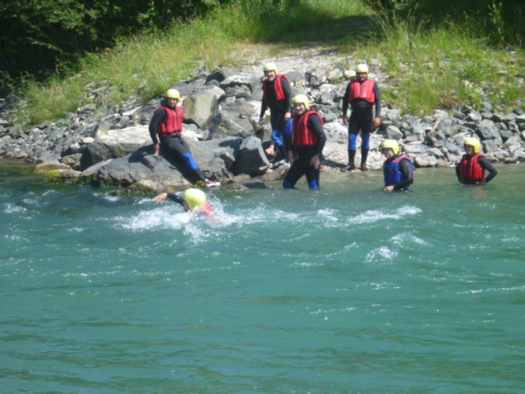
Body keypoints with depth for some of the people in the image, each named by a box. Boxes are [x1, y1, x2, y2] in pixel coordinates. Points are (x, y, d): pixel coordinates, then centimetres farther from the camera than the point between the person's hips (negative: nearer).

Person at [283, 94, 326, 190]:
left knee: (313, 187, -6)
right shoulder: (297, 117, 14)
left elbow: (322, 137, -16)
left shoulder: (312, 117, -11)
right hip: (299, 157, 9)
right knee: (287, 184, 8)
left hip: (311, 157, -9)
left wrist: (317, 155, -19)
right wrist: (291, 151, 12)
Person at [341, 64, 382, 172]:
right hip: (355, 113, 2)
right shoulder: (352, 84, 10)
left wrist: (377, 116, -6)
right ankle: (351, 164, 3)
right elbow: (345, 99, 13)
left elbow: (378, 100, 2)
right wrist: (344, 114, 4)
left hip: (367, 113, -2)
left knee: (366, 139, 5)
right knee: (351, 138, -2)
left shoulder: (372, 84, 5)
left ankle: (363, 164, 12)